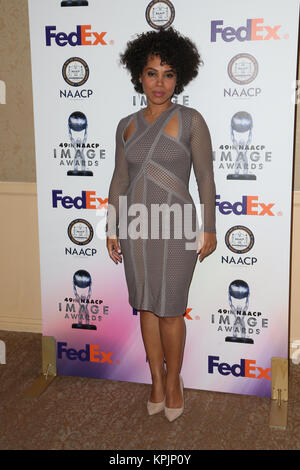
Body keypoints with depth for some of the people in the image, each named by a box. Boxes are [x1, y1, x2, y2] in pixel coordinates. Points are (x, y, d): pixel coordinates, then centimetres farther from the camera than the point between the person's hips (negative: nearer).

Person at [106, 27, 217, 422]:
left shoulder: (190, 121, -3)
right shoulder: (127, 126, 8)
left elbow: (205, 177, -3)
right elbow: (119, 179, 12)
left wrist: (209, 229, -4)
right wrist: (112, 229, 10)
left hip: (175, 226, -4)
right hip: (135, 226, 4)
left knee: (170, 310, 2)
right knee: (146, 307, 11)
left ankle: (174, 380, 24)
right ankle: (157, 380, 27)